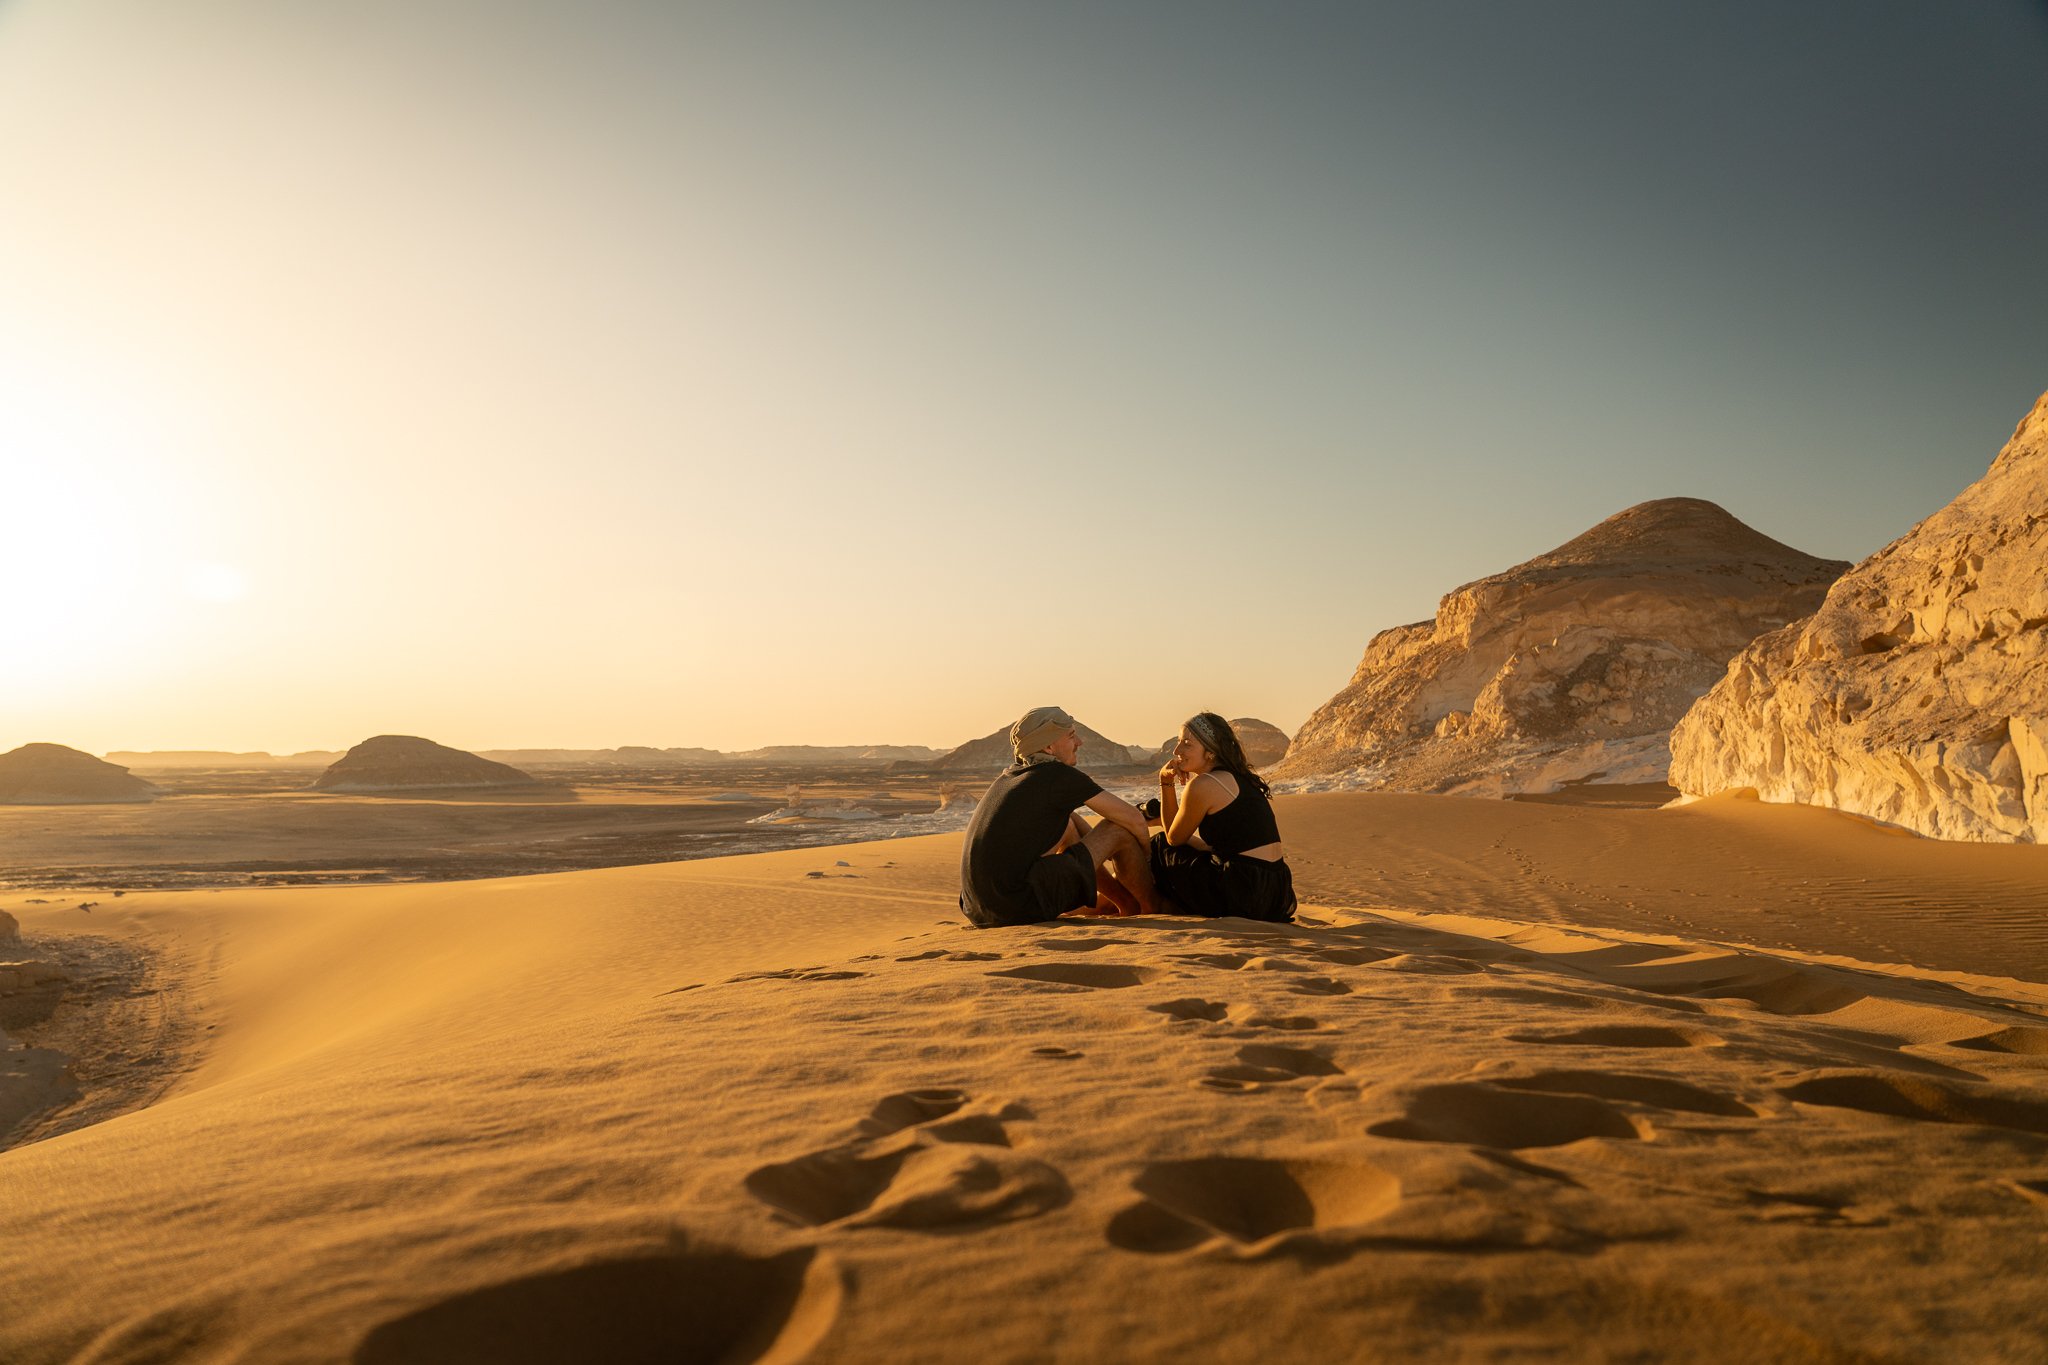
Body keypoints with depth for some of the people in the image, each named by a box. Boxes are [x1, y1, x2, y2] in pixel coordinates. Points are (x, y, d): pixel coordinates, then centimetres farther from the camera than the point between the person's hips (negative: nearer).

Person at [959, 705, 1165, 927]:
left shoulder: (1010, 776, 19)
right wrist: (1147, 855, 23)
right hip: (1023, 907, -8)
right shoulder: (1060, 775, -4)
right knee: (1119, 828, 3)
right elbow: (1134, 818, 4)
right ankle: (1150, 906, 25)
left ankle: (1127, 901, 35)